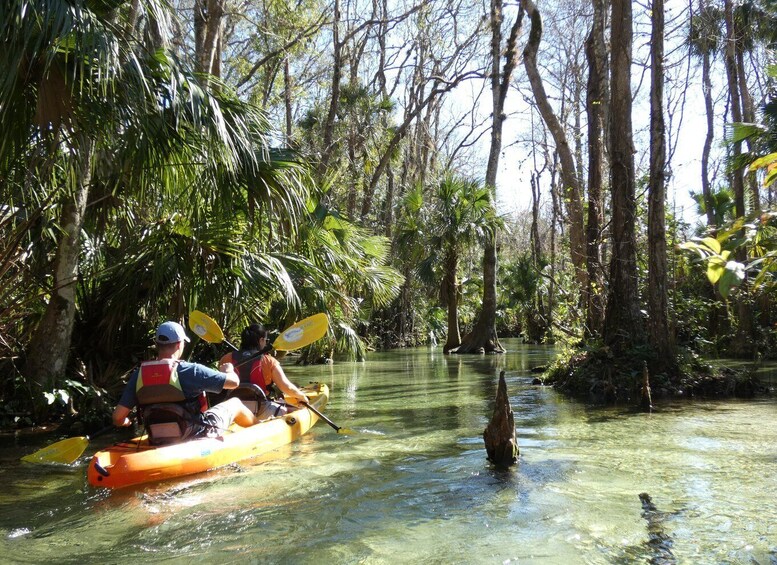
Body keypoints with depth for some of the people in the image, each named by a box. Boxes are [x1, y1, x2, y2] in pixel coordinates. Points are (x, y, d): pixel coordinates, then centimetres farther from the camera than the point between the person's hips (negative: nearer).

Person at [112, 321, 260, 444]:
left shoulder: (138, 375, -9)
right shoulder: (190, 370, -23)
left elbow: (118, 418, -9)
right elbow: (234, 382, -18)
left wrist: (126, 422, 15)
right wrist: (228, 370, 6)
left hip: (159, 442, 5)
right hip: (197, 437, -5)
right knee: (235, 403, 19)